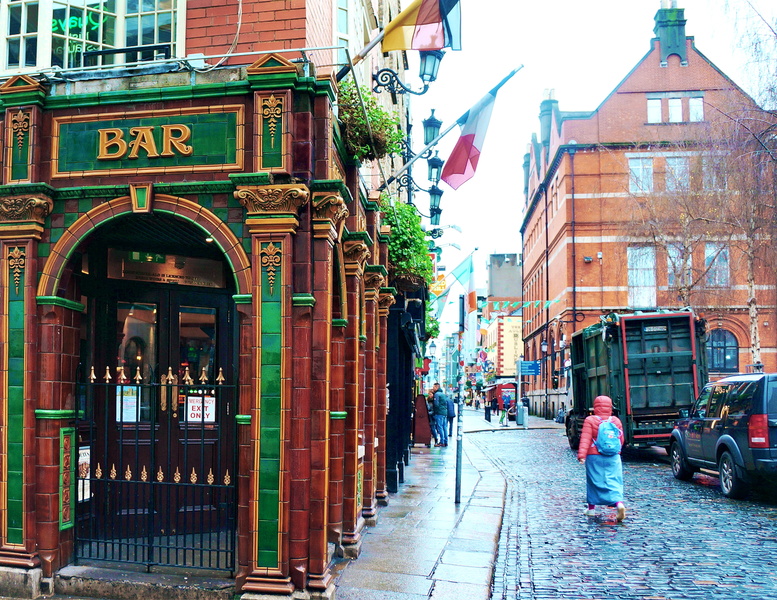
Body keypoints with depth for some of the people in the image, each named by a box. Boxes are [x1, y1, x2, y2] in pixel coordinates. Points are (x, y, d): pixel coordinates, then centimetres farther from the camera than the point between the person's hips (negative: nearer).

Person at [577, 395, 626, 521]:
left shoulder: (590, 420, -6)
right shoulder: (616, 421, 5)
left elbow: (585, 440, -13)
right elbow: (621, 440, 11)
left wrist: (581, 455, -17)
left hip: (594, 457, -2)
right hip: (613, 457, 2)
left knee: (594, 481, 11)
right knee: (614, 482, 2)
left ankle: (591, 507, 21)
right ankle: (619, 502, -23)